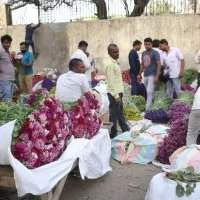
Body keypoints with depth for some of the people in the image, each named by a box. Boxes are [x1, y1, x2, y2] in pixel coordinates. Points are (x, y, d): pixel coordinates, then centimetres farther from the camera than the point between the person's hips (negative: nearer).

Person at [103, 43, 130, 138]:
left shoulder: (114, 62, 11)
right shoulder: (109, 64, -19)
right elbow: (111, 81, -22)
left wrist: (119, 93, 17)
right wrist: (116, 95, -22)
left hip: (118, 91, 10)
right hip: (114, 93, -10)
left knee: (120, 113, 21)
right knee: (114, 114, 0)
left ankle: (126, 131, 36)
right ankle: (113, 135, 10)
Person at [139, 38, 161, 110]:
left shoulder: (155, 53, -6)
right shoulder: (143, 53, 13)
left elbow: (159, 64, -10)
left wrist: (157, 76, -17)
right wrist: (139, 74, 15)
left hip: (152, 76, -6)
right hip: (145, 75, 7)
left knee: (149, 92, -12)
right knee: (148, 92, 11)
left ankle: (147, 110, -10)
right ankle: (150, 107, 22)